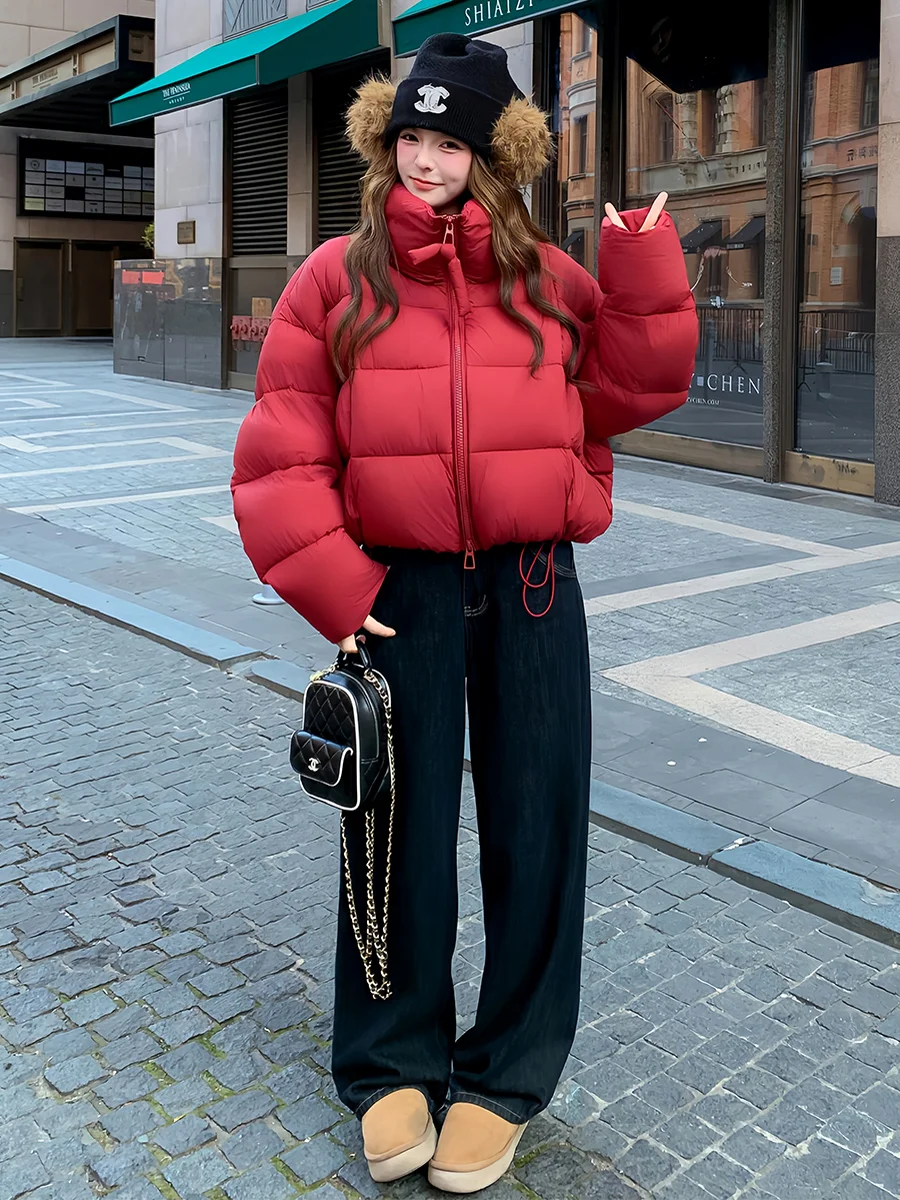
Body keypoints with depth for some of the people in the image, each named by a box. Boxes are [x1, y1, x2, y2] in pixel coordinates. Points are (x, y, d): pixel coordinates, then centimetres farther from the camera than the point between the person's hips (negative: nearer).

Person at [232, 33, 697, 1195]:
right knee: (403, 832, 10)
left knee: (535, 830, 9)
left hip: (532, 588, 2)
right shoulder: (336, 278, 1)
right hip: (401, 591, -1)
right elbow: (283, 454, -3)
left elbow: (628, 392, 6)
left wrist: (644, 275, -5)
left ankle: (506, 1075, 29)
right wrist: (330, 584, -12)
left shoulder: (546, 278, 8)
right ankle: (392, 1064, 32)